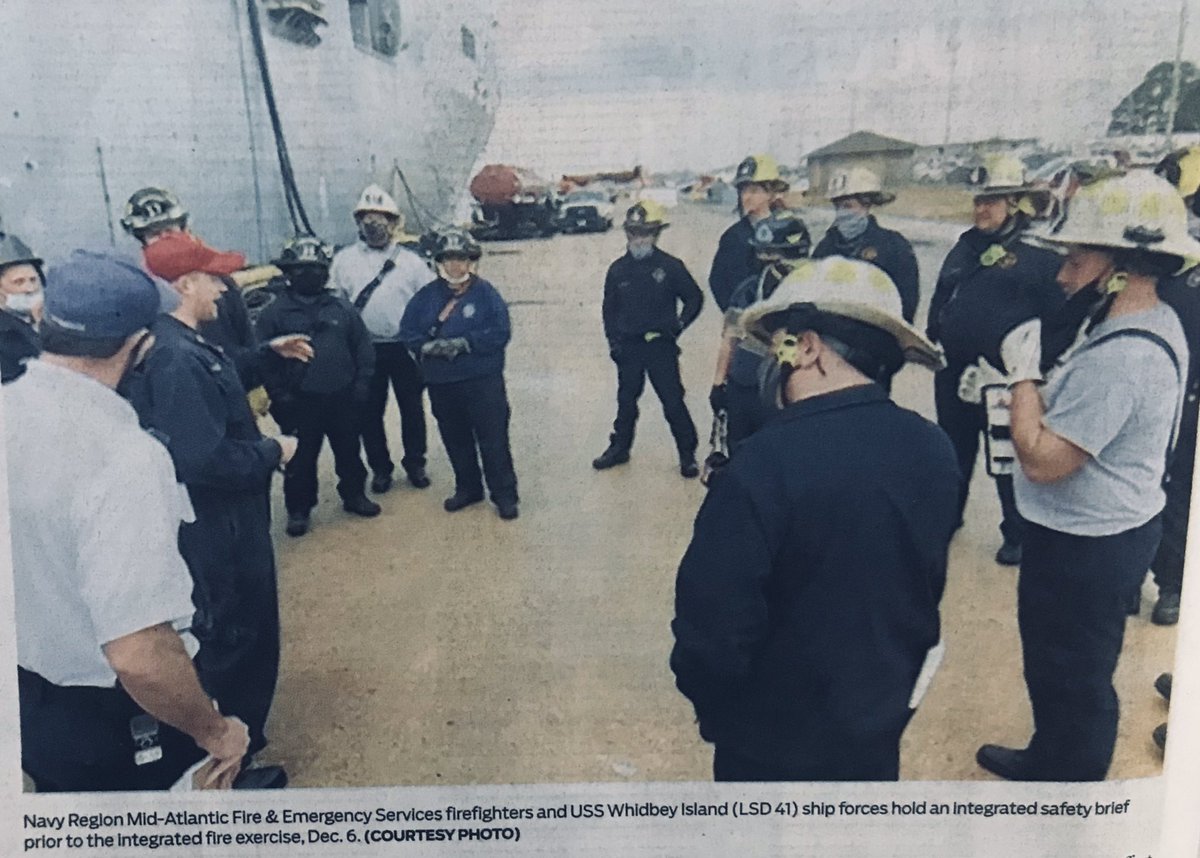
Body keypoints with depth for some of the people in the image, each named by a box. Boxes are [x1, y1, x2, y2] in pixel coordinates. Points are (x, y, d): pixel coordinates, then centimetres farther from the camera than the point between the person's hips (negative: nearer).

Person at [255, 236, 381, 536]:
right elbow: (266, 361, -3)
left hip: (342, 397, 3)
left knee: (349, 452, 15)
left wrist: (361, 385, -1)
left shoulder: (342, 307, 3)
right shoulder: (274, 313, -4)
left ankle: (354, 495, 34)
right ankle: (299, 509, 21)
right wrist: (279, 397, -9)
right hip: (300, 402, -2)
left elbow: (363, 348, 6)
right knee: (301, 459, 7)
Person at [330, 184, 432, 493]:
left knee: (412, 408, 9)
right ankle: (380, 468, 23)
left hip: (405, 348, -1)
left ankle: (415, 463, 26)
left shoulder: (410, 260, 1)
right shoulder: (344, 260, 3)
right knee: (370, 412, 8)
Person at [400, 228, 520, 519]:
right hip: (441, 383, 4)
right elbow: (408, 331, 3)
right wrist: (429, 346, -17)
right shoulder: (426, 295, 6)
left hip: (483, 380, -4)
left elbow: (501, 332, -12)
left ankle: (504, 495, 8)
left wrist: (464, 343, -20)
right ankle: (467, 488, 31)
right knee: (455, 439, 15)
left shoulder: (485, 292, -4)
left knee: (493, 438, -2)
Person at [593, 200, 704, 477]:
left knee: (673, 401, -1)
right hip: (629, 347, 3)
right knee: (626, 400, 16)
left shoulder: (670, 266, -6)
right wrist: (613, 340, 5)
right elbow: (609, 309, 13)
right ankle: (619, 448, 30)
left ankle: (687, 454, 11)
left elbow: (695, 299, 4)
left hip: (661, 346, -3)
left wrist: (678, 326, -6)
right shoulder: (618, 270, 2)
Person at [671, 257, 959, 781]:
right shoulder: (933, 451, -10)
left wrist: (708, 702, -8)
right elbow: (929, 584, 4)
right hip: (882, 718, 6)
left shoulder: (768, 461, -31)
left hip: (775, 737, -5)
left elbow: (714, 622, -26)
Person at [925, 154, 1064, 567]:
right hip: (954, 371, 6)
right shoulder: (966, 246, 11)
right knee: (954, 450, 18)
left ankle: (1018, 535, 21)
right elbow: (939, 299, 18)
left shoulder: (1039, 253, -7)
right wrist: (934, 341, 12)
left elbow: (1055, 320, -8)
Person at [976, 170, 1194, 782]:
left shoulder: (1120, 357, -30)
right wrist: (1045, 380, -1)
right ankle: (1050, 761, 46)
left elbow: (1041, 460, -28)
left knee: (1070, 677, 9)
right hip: (1115, 527, 11)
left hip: (1084, 545, -11)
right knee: (1061, 664, 26)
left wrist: (1023, 373, -19)